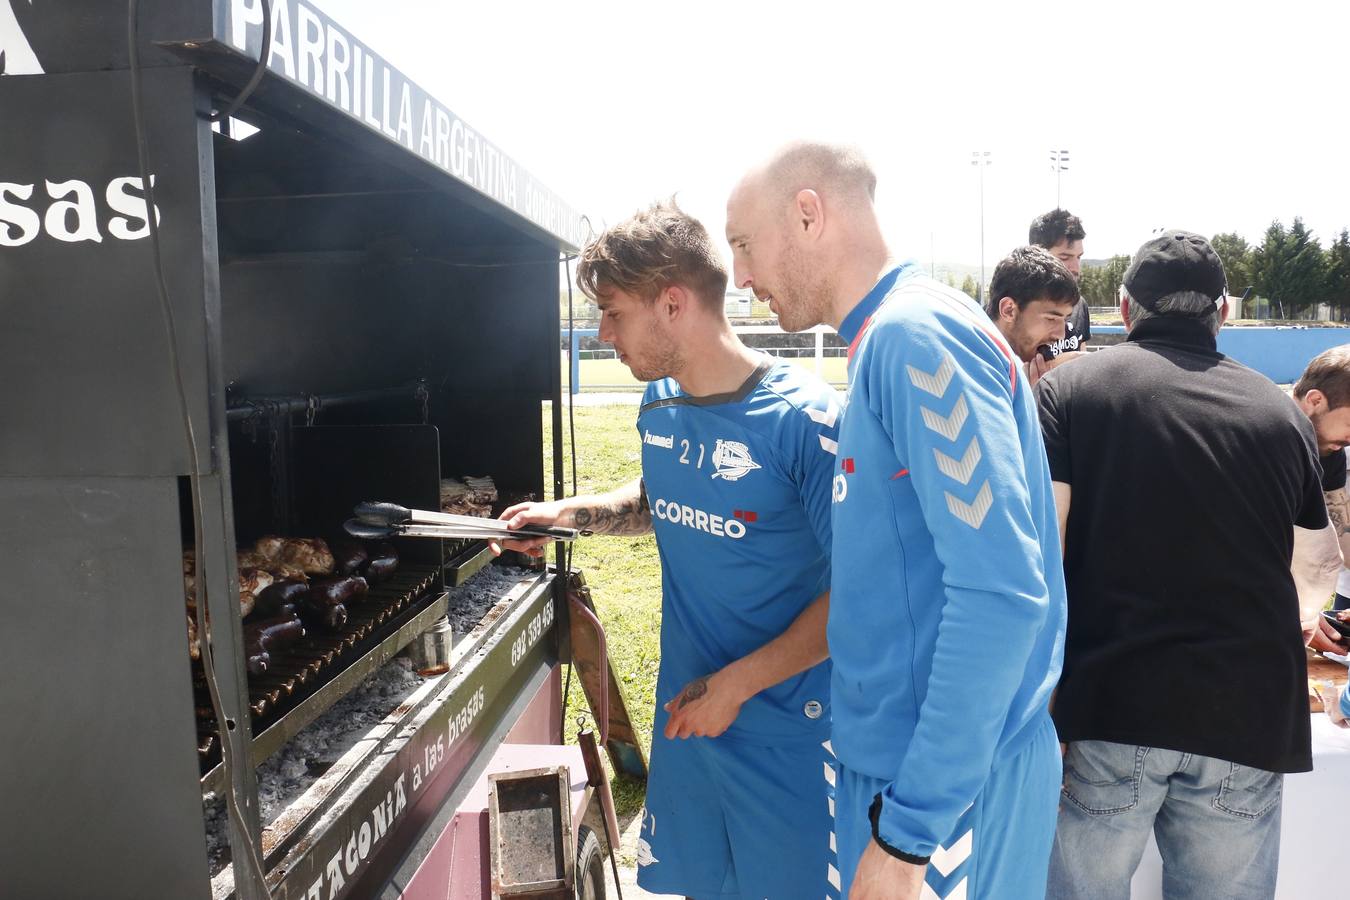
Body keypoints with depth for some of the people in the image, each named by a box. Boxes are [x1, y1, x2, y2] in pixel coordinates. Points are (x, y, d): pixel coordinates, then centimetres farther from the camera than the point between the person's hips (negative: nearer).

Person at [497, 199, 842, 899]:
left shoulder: (803, 418, -22)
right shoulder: (659, 407, 0)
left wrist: (736, 683, -19)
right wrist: (568, 513, 4)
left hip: (788, 734, -6)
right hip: (685, 713, 6)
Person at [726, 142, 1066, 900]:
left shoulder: (918, 334, -19)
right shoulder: (884, 341, 9)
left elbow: (1000, 595, -25)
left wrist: (909, 832, -23)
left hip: (945, 782, -8)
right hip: (887, 755, 9)